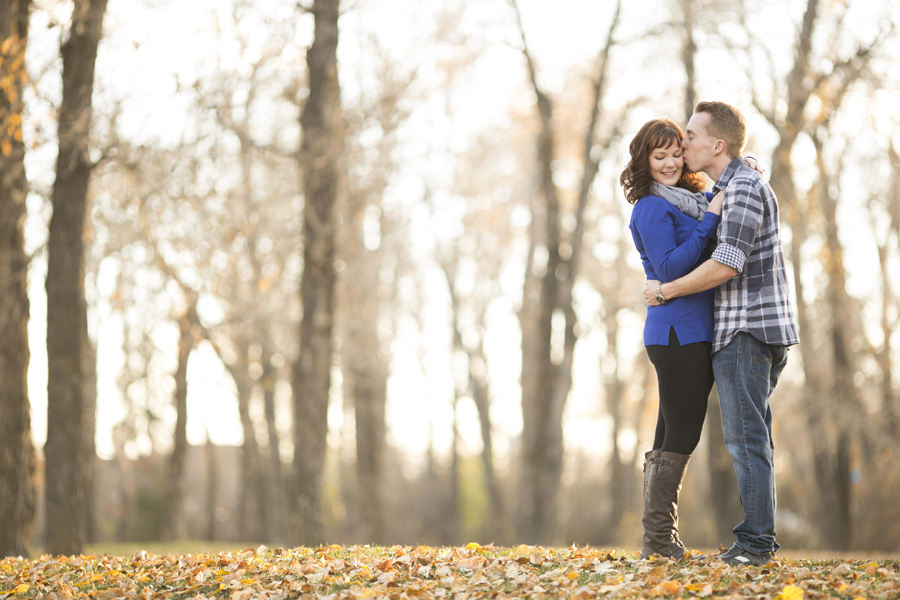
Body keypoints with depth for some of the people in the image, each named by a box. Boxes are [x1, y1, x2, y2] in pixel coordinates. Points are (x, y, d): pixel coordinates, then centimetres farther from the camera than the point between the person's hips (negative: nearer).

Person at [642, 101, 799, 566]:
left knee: (745, 437, -9)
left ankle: (756, 542, -8)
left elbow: (726, 265, -23)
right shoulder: (737, 187, 19)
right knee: (751, 438, 11)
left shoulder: (744, 188, -14)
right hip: (748, 331, 10)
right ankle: (756, 539, 15)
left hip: (747, 332, -10)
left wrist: (665, 292, -13)